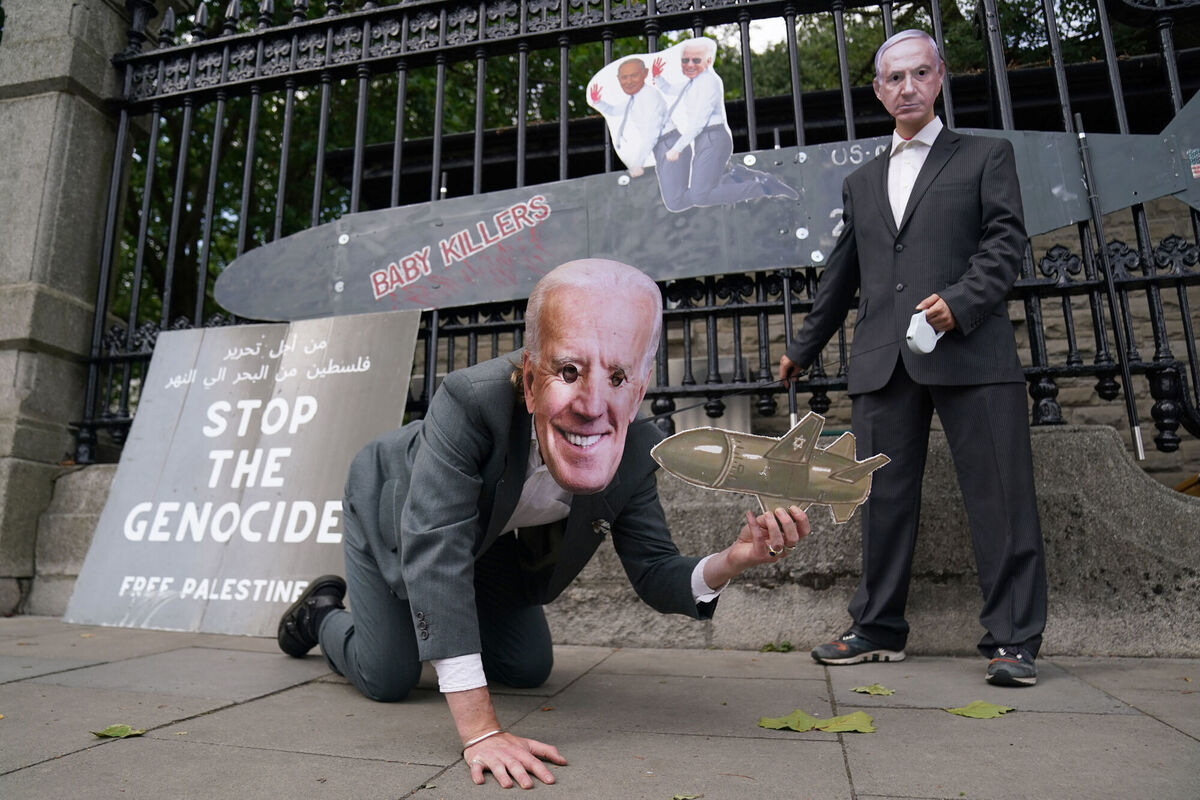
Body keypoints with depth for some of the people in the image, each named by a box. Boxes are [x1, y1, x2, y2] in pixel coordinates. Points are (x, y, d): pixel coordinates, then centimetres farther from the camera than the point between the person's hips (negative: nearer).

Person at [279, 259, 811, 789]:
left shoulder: (636, 452, -28)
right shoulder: (470, 401, -44)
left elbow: (655, 576, -18)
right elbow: (433, 551, -46)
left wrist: (731, 561, -41)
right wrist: (480, 730, -47)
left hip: (491, 541, 5)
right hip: (394, 513, -4)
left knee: (530, 669, 12)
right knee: (388, 679, -1)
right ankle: (321, 613, 31)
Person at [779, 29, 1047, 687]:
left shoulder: (985, 156, 14)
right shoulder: (859, 183, 24)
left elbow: (1005, 241, 2)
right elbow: (841, 277, 25)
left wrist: (961, 301, -16)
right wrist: (803, 348, 23)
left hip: (971, 350, -3)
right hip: (882, 361, 3)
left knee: (1000, 496, -4)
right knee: (884, 498, 4)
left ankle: (1012, 639, 7)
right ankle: (878, 629, 14)